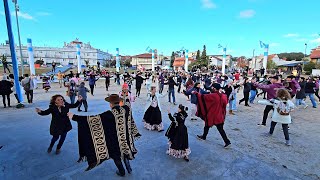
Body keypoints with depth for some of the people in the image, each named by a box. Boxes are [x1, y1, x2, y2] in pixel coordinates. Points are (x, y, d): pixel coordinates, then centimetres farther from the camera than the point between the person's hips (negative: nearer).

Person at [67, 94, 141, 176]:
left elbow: (95, 119, -27)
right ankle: (129, 168, 41)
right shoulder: (126, 109, -13)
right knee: (125, 152, 27)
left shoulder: (110, 114, -25)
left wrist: (75, 117, -23)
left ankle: (122, 171, 38)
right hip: (125, 138, 4)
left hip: (115, 140, -4)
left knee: (116, 155, 20)